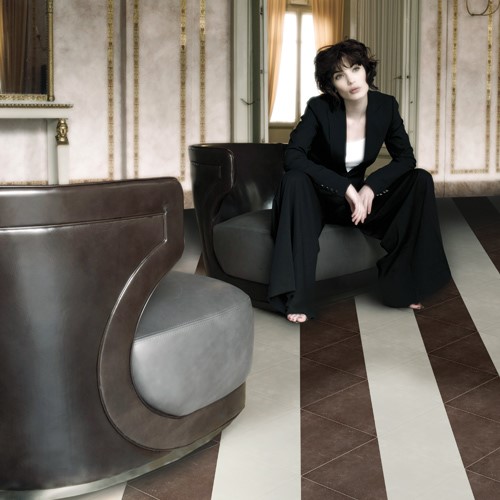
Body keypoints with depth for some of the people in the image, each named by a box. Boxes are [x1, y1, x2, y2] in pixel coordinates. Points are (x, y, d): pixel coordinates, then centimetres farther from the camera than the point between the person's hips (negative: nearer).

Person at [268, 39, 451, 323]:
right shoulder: (320, 108, -18)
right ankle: (296, 297, -36)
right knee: (295, 180, -38)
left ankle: (403, 283, -12)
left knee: (421, 180, -17)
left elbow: (406, 159, -5)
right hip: (319, 196, -3)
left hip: (360, 194, 4)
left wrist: (370, 186, -22)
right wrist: (345, 187, -33)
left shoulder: (386, 106, -8)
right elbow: (293, 157, -28)